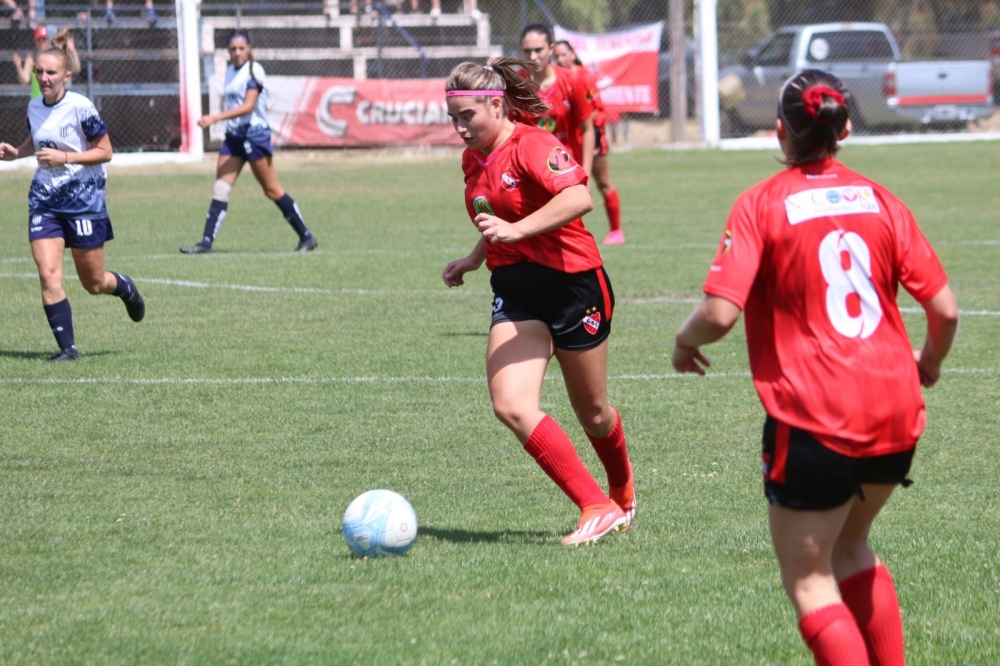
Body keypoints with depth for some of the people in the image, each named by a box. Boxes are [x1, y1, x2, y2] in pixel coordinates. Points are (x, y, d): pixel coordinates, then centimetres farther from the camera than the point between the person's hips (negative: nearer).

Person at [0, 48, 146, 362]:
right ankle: (67, 348, -5)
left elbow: (104, 152, -10)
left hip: (83, 198, -4)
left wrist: (64, 157, -22)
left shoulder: (80, 107, -13)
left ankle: (125, 288, 41)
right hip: (44, 200, 4)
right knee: (48, 275, -12)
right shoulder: (34, 107, 4)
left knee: (93, 283, 6)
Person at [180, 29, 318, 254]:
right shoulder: (230, 71, 11)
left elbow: (248, 106, -23)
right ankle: (206, 242, -5)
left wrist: (216, 118, -30)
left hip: (254, 133, -7)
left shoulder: (254, 71, -13)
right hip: (233, 135, 7)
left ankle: (306, 237, 6)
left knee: (272, 190, -3)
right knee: (220, 187, -2)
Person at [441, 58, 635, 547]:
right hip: (515, 292, 7)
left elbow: (578, 197, -32)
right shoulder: (473, 161, 11)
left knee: (592, 414, 8)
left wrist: (517, 230, -37)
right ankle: (596, 508, -12)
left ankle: (623, 496, 39)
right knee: (510, 406, -17)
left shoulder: (531, 146, -15)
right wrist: (474, 259, 18)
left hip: (572, 283, -7)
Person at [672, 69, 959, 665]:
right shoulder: (880, 200, 6)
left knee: (809, 578, 4)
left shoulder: (762, 203, -6)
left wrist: (685, 341, 6)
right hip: (895, 414, 5)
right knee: (851, 547, 27)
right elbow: (945, 310, 4)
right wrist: (930, 361, 25)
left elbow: (720, 314, -16)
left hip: (813, 420, -5)